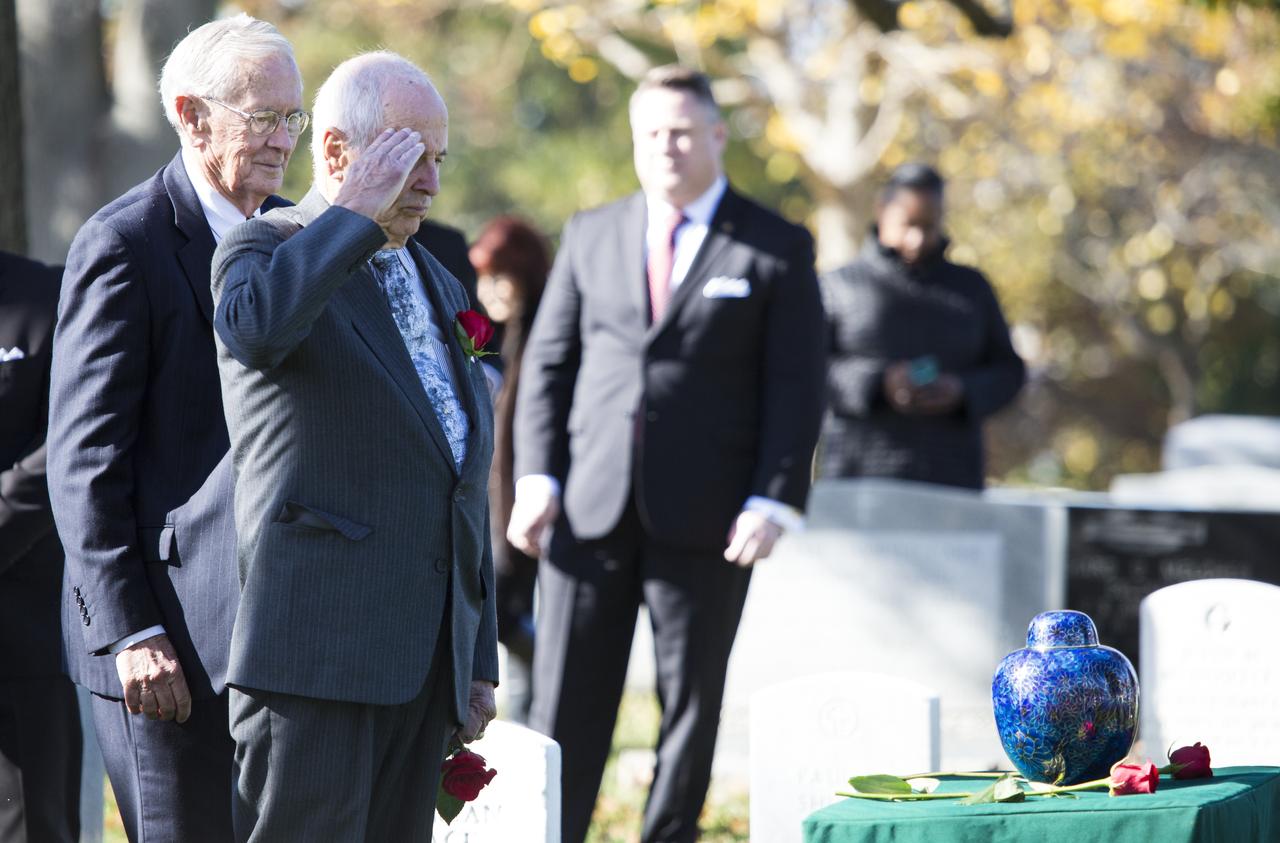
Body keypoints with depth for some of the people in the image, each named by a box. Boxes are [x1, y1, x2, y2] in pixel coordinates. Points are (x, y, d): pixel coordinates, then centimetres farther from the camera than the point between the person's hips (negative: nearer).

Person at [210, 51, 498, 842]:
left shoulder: (438, 286, 22)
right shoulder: (265, 250, -1)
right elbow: (255, 327, -29)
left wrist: (480, 658, 21)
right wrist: (358, 213, -17)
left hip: (426, 657, 7)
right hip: (316, 650, -7)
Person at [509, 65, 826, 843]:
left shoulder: (777, 249, 3)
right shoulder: (590, 236, 12)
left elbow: (797, 388, -1)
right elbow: (548, 364, 11)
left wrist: (773, 501, -11)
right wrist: (538, 477, -1)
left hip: (703, 517, -2)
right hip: (591, 510, 2)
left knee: (691, 700, 4)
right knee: (567, 699, 0)